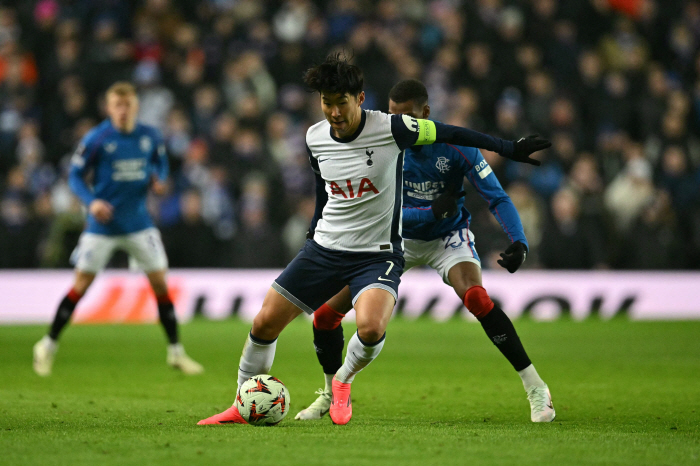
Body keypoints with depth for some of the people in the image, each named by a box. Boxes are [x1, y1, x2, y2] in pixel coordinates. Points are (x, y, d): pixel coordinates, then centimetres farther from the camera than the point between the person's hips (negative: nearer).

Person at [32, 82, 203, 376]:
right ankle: (48, 346, 12)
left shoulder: (150, 137, 1)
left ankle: (176, 352, 13)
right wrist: (91, 201, -20)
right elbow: (75, 175, -4)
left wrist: (159, 179, -5)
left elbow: (161, 162, 18)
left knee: (160, 283, 1)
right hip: (103, 224, -3)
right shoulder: (96, 139, -10)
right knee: (81, 285, -2)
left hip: (139, 224, 3)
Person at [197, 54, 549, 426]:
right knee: (264, 323, -1)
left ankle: (343, 382, 2)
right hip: (324, 249, 4)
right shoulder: (315, 138, -2)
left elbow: (450, 134, -6)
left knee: (371, 328, -31)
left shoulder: (390, 128, -16)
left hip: (378, 254, -4)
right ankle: (243, 406, 20)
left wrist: (510, 149, -5)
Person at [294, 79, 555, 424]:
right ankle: (331, 394, 21)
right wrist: (431, 212, -33)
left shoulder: (457, 147, -22)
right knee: (326, 314, -6)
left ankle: (536, 388, -23)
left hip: (448, 238, -3)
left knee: (477, 298, -34)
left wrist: (519, 241, -37)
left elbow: (497, 198, -20)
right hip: (400, 238, 3)